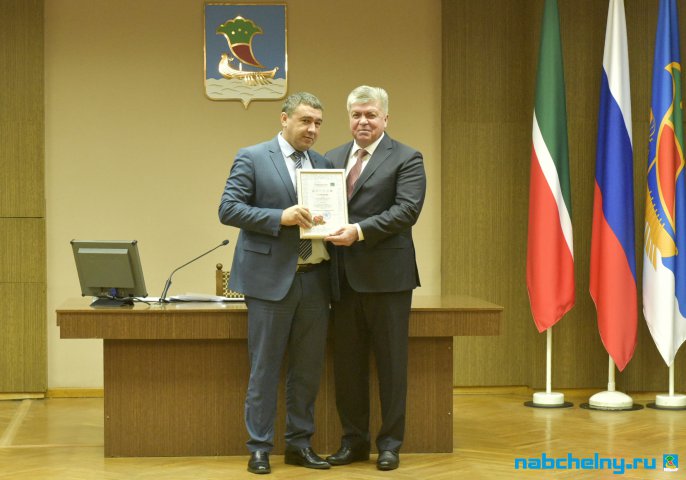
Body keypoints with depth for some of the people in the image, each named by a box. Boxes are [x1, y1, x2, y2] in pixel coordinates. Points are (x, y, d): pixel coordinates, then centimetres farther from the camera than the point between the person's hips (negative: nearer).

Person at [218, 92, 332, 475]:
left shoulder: (324, 163, 13)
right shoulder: (252, 158, -2)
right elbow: (228, 209, -9)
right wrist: (280, 217, -20)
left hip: (315, 279, 5)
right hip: (271, 278, -5)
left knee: (309, 368, 9)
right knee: (265, 368, 1)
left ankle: (300, 443, 19)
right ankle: (260, 447, 9)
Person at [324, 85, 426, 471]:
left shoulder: (406, 159, -2)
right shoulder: (332, 159, 14)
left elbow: (407, 209, -14)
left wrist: (360, 231, -23)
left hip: (386, 275, -5)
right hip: (344, 276, 5)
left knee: (391, 363, 4)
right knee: (348, 363, 10)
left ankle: (390, 443, 13)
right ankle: (354, 440, 20)